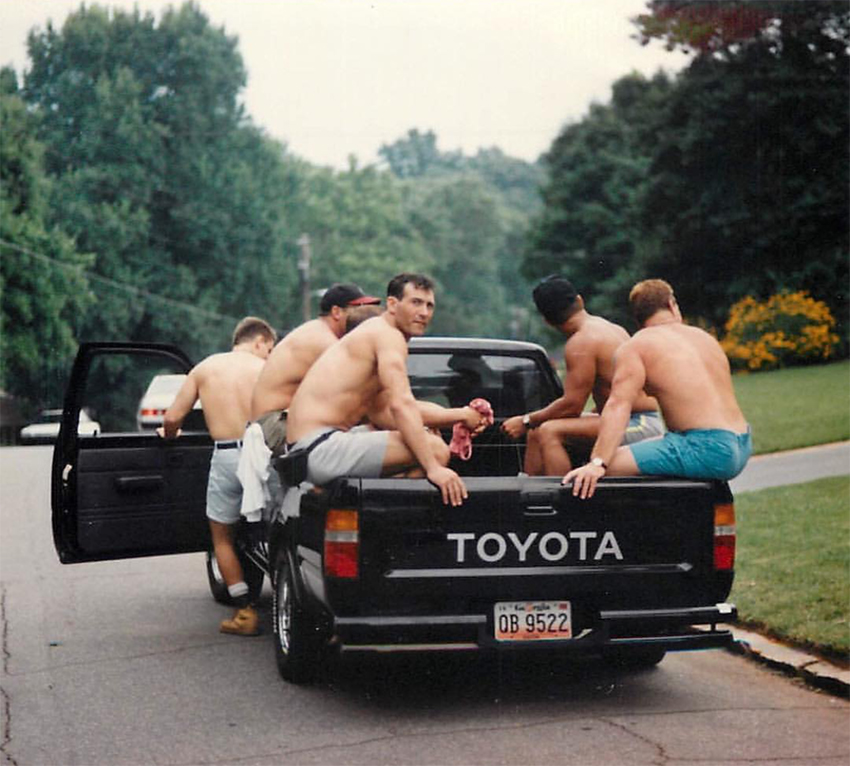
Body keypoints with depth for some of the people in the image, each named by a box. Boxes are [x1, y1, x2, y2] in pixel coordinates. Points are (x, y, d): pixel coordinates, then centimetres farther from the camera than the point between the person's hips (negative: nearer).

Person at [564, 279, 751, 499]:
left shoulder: (635, 347, -2)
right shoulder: (704, 337, 18)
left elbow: (618, 406, -14)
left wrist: (597, 463, -22)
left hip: (708, 450, -8)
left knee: (610, 465, -8)